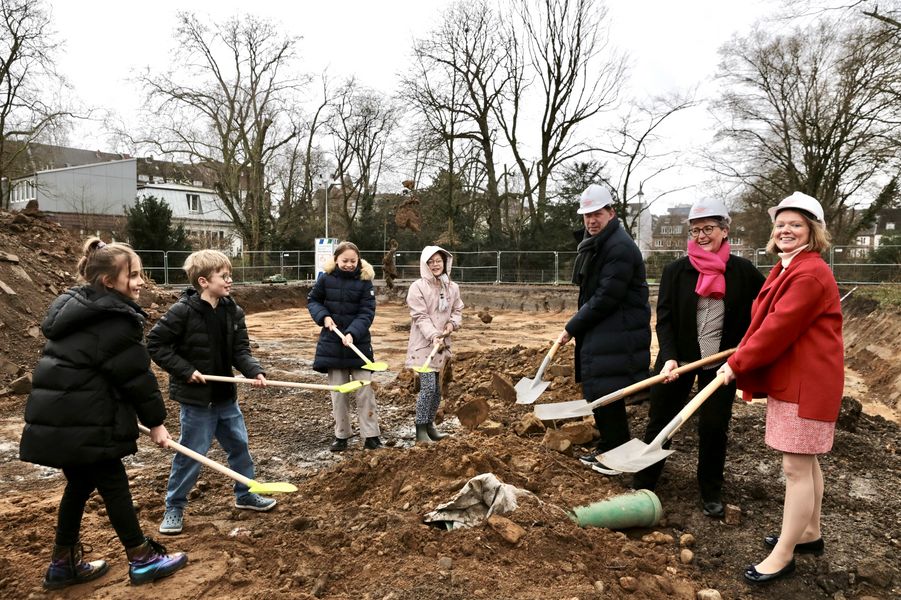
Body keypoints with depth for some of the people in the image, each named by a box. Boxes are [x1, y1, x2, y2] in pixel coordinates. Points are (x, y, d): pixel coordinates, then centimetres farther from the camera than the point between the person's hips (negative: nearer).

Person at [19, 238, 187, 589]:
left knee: (80, 484, 20)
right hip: (84, 422, -9)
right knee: (113, 486, 2)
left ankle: (63, 564, 31)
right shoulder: (114, 320, -16)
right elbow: (136, 375, -14)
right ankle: (142, 560, 15)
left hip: (59, 417, 9)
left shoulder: (76, 308, 14)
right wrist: (155, 421, -3)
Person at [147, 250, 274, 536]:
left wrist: (255, 372, -18)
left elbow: (240, 351, 0)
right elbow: (155, 344, -14)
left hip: (225, 395, 6)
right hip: (195, 398, -6)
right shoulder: (183, 311, -18)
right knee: (191, 454, 3)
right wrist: (185, 371, -17)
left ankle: (245, 494, 36)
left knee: (239, 445, 16)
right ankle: (174, 508, 23)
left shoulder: (233, 312, -1)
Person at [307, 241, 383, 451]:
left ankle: (371, 436, 10)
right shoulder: (325, 278, -2)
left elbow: (367, 312, -11)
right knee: (338, 393, 10)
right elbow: (312, 300, 9)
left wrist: (352, 333, -25)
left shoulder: (364, 281, -7)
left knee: (365, 391, 1)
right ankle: (341, 436, 21)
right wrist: (323, 316, -10)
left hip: (359, 343, -1)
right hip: (332, 342, 2)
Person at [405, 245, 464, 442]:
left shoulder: (452, 287, 8)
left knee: (438, 388, 11)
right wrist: (433, 336, -26)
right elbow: (420, 316, -14)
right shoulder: (418, 287, -9)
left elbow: (458, 310, 15)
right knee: (428, 386, -11)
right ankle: (420, 430, 1)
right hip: (424, 344, -6)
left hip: (443, 344, 6)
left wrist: (453, 323, -7)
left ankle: (429, 424, 26)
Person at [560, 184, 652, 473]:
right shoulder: (594, 244, 15)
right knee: (597, 392, 15)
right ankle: (608, 448, 30)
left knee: (605, 393, -4)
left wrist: (572, 327, -14)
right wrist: (578, 326, 10)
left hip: (617, 337, -10)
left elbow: (606, 297, -21)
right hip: (599, 333, 10)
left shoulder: (620, 248, -17)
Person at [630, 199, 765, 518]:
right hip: (678, 358, 0)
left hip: (720, 363, 0)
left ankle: (711, 492, 26)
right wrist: (669, 357, -21)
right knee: (659, 422, 7)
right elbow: (664, 320, -8)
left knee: (714, 428, 6)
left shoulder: (743, 271, -3)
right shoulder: (676, 270, -4)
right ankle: (642, 486, 21)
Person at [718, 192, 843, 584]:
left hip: (806, 383, -11)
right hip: (789, 378, 11)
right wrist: (743, 358, 3)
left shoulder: (809, 273, -20)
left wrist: (738, 364, -14)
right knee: (806, 462, 20)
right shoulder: (787, 268, 14)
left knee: (795, 466, -4)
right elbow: (772, 323, 17)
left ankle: (783, 555, 5)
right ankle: (809, 534, 34)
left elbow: (779, 328, -23)